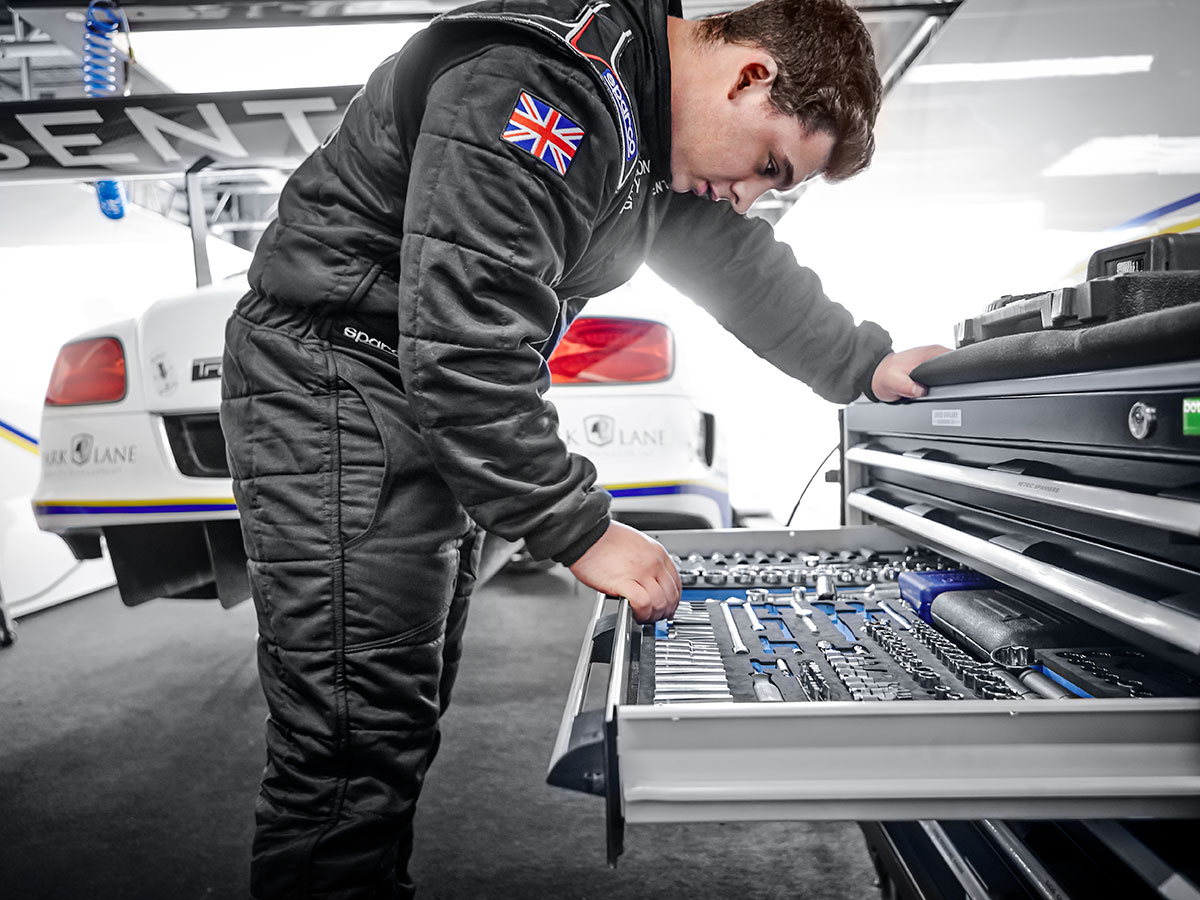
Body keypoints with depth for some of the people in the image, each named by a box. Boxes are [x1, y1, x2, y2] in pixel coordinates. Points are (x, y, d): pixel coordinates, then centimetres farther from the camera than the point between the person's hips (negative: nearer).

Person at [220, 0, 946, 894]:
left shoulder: (651, 117, 11)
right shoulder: (546, 84, -22)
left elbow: (735, 258, 21)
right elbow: (463, 345, -28)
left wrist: (868, 365, 16)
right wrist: (583, 531, -23)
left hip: (447, 406, 10)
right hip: (338, 382, -9)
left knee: (407, 725, 14)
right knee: (356, 749, -10)